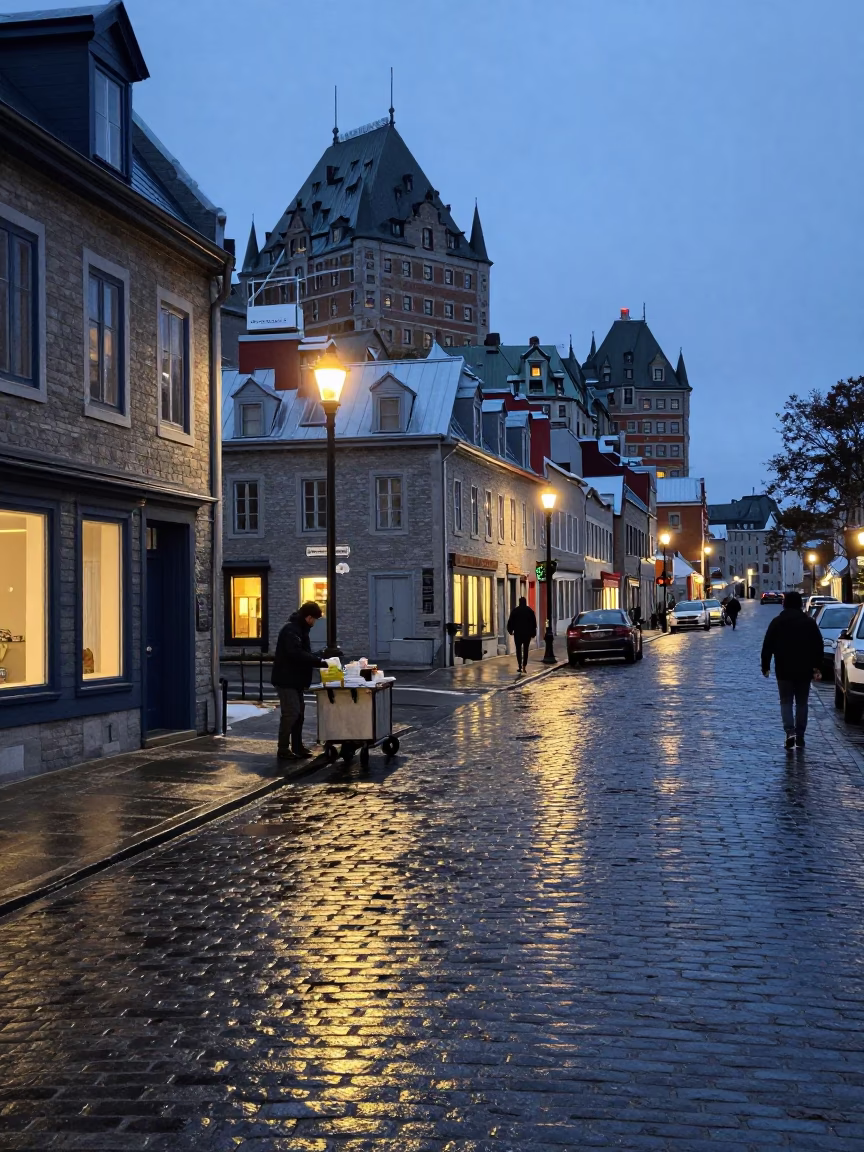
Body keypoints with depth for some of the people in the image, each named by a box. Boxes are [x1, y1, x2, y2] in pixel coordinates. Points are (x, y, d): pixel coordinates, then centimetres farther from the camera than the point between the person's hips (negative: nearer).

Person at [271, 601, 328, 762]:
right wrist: (320, 662, -26)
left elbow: (305, 653, 20)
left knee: (299, 712, 12)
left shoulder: (300, 629, 15)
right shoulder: (291, 630, -18)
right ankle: (283, 749, -5)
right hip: (286, 680, -10)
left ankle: (297, 747, 18)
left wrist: (321, 660, 3)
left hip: (295, 680, 10)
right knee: (291, 713, -10)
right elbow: (296, 654, -29)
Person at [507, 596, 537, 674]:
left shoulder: (515, 610, -3)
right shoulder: (530, 610, 3)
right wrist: (533, 633, 11)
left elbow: (510, 621, -2)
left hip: (518, 633, -2)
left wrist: (510, 630, 11)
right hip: (527, 633, 2)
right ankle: (524, 666, -2)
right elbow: (534, 623, 5)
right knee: (525, 649, 7)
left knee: (518, 649, 4)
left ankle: (520, 666, -6)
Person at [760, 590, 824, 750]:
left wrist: (765, 666, 5)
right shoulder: (809, 622, 2)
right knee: (801, 703, 10)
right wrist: (817, 667, 5)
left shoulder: (777, 622, -2)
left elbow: (767, 646, -3)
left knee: (786, 701, 5)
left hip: (784, 670, -1)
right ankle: (800, 737, 11)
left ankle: (790, 731, -15)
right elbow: (818, 646, 1)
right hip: (804, 670, 1)